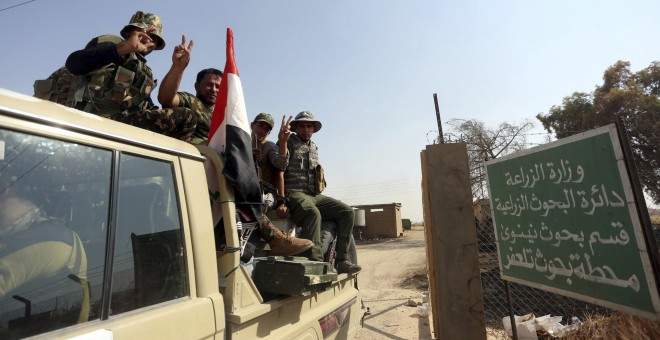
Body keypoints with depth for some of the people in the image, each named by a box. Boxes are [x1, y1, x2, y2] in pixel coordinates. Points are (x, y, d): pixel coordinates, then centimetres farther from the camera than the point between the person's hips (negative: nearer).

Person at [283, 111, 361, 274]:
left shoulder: (314, 148, 24)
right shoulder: (288, 143, 5)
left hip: (315, 195, 7)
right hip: (295, 193, -6)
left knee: (347, 211, -11)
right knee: (313, 213, -37)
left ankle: (341, 260, -14)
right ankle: (315, 261, -38)